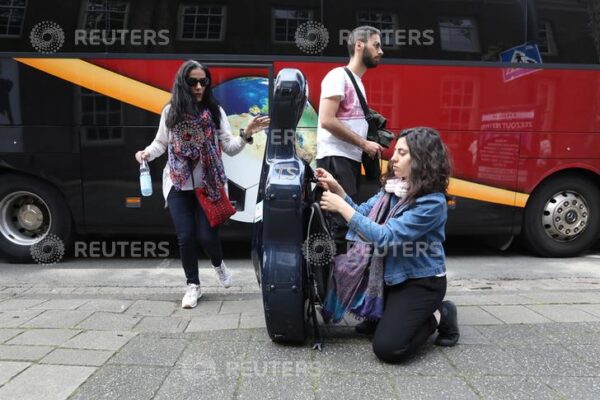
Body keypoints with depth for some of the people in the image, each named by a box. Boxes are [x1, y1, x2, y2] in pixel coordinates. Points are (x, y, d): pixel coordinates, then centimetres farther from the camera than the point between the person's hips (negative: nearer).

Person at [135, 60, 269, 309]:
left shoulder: (215, 111, -2)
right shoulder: (170, 112, 0)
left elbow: (230, 148, -5)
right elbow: (161, 143, 10)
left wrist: (246, 134, -21)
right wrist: (146, 153, -10)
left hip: (208, 185, -1)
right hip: (178, 185, 1)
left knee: (206, 235, -2)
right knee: (185, 236, 0)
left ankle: (218, 264, 34)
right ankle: (193, 285, 20)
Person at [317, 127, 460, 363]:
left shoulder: (432, 202, -24)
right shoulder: (392, 187, 0)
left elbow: (386, 238, -30)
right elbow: (362, 215, 2)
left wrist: (341, 207, -28)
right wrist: (337, 190, -13)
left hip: (421, 282, -8)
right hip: (390, 276, 8)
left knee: (387, 348, -17)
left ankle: (438, 316, 9)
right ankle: (393, 314, 20)